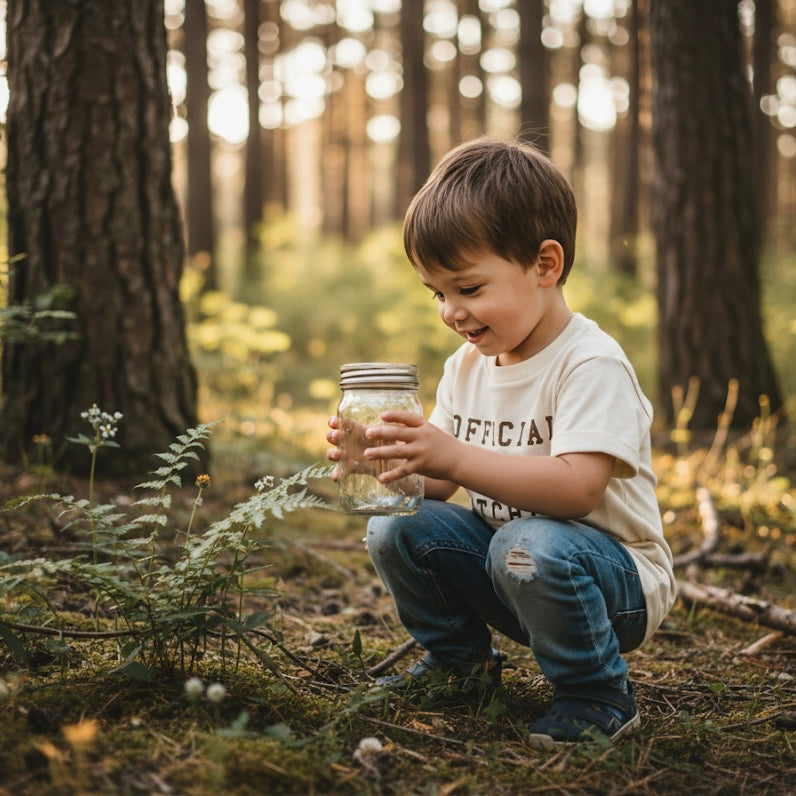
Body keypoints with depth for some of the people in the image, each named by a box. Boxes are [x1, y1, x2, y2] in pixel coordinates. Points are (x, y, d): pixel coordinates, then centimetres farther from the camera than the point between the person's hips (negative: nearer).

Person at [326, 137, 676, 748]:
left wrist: (455, 456, -40)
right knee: (396, 529, -11)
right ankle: (460, 658, 14)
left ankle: (599, 696, -10)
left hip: (619, 577, -7)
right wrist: (384, 457, -17)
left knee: (530, 548, -37)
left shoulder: (592, 364, -20)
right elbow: (438, 482, 5)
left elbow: (577, 487, -34)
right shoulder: (467, 365, 4)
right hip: (498, 548, 7)